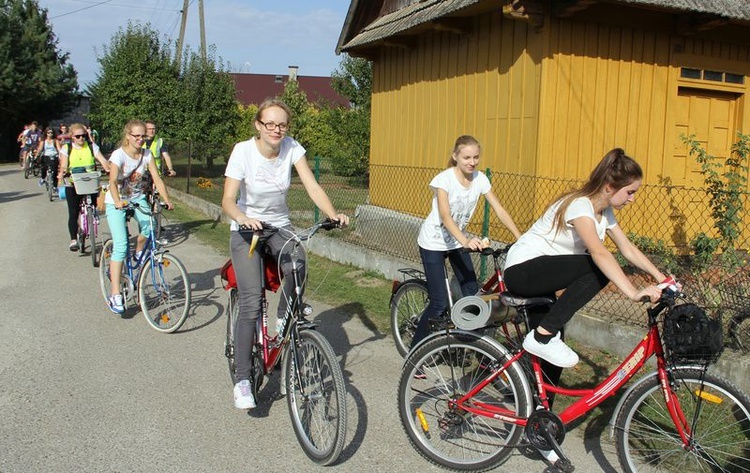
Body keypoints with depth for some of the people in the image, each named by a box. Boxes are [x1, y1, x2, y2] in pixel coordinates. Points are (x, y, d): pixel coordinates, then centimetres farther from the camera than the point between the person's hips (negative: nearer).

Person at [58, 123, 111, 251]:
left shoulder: (92, 147, 6)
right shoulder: (66, 149, 6)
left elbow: (102, 160, -6)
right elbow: (64, 166, -4)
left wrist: (108, 169, -27)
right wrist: (62, 173, -27)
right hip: (73, 185, 0)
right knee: (73, 213, -3)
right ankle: (73, 239, 2)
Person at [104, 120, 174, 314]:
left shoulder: (147, 154, -4)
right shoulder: (118, 155, -18)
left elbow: (157, 178, -11)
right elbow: (113, 181, -30)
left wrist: (167, 200, -26)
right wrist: (118, 202, -48)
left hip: (137, 198, 4)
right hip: (116, 202, -4)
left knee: (149, 226, -28)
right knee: (120, 245, -15)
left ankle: (138, 252, 8)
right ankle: (115, 295, -11)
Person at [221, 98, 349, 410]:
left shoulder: (292, 148, -8)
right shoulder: (243, 151, -16)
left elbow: (312, 187, -16)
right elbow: (228, 200, -22)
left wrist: (333, 214, -33)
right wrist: (243, 218, -43)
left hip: (280, 228, 3)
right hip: (246, 230, -3)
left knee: (297, 268, -30)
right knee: (251, 302, -18)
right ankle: (242, 379, -8)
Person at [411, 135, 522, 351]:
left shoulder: (480, 179, -7)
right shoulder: (444, 179, -23)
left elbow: (499, 210, -10)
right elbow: (445, 217, -34)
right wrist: (466, 241, -49)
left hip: (457, 240, 6)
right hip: (433, 243, -6)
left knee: (473, 294, -3)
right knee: (440, 303, -10)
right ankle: (416, 349, 8)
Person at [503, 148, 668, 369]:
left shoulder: (604, 211, 7)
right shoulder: (580, 205, -23)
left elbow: (627, 248, 6)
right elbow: (599, 253, -37)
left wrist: (662, 278, -6)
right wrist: (633, 292, -46)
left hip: (541, 274, 10)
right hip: (522, 270, -10)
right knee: (600, 269, -24)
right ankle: (543, 336, -22)